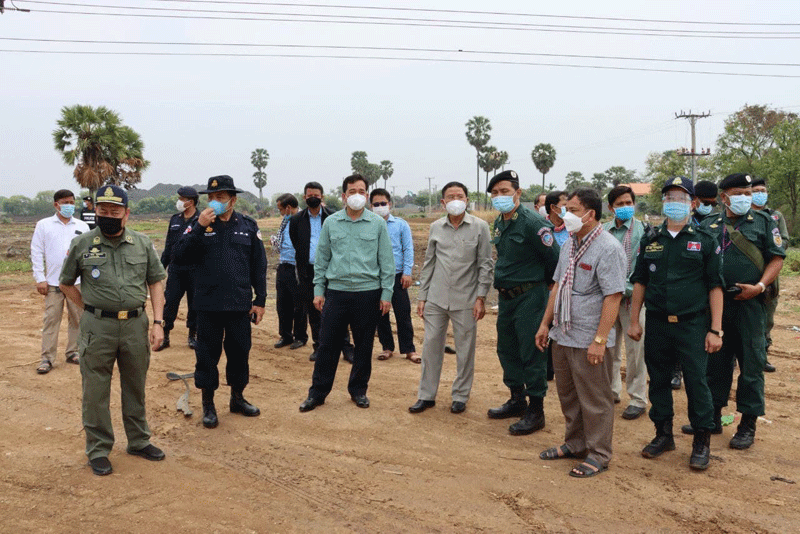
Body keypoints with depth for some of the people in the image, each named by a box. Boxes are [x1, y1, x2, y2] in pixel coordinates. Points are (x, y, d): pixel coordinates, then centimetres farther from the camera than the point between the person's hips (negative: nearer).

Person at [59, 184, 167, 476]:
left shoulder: (143, 243, 4)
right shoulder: (82, 244, 0)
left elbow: (155, 283, 7)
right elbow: (65, 283, 11)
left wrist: (158, 322, -1)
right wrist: (90, 309, 3)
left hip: (136, 324, 2)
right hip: (97, 327, -2)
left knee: (135, 387, 14)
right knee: (96, 391, 5)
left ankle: (139, 441, 30)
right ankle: (98, 450, 19)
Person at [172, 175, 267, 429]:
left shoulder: (248, 226, 3)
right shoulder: (199, 225, 1)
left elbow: (259, 265, 6)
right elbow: (181, 256, -12)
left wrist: (260, 300, 4)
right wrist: (199, 228, -20)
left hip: (240, 305, 1)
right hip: (208, 305, -1)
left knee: (239, 352, 12)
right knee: (207, 354, 7)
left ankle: (237, 398, 30)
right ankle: (208, 404, 21)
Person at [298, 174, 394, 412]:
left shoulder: (377, 223, 2)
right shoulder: (331, 223, 5)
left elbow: (386, 261, 3)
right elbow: (321, 259, 9)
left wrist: (386, 293, -1)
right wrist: (319, 290, 4)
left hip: (368, 292, 0)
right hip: (336, 292, 1)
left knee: (364, 345, 9)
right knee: (327, 344, 3)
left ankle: (358, 390, 24)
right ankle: (318, 392, 15)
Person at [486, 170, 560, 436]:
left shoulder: (532, 222, -17)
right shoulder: (499, 223, 10)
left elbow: (554, 259, -13)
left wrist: (540, 284, 0)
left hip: (529, 297, -9)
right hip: (506, 296, 9)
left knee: (531, 354, -2)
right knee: (507, 351, 16)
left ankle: (535, 411, 9)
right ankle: (517, 400, 32)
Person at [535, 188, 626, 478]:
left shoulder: (608, 248, -15)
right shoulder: (569, 245, 11)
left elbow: (613, 298, -20)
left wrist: (600, 340, -23)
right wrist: (545, 324, 15)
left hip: (589, 341, -8)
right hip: (562, 335, 8)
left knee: (594, 400, 4)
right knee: (568, 395, 19)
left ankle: (598, 455, 18)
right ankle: (574, 444, 35)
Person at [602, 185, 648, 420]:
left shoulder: (643, 231, -2)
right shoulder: (602, 231, 9)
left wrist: (626, 287, -15)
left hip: (631, 297, -4)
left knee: (635, 351, -1)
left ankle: (638, 399, 11)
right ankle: (611, 391, 27)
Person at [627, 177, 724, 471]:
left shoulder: (704, 241, 0)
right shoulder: (651, 241, 9)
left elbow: (715, 286, -2)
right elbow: (639, 282, 13)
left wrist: (715, 330, -7)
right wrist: (634, 320, 7)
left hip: (692, 325, -3)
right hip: (657, 325, 3)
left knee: (696, 382, -1)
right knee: (658, 380, 10)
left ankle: (702, 441, 16)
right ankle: (663, 434, 26)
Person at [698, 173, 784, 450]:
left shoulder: (764, 222, 4)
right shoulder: (709, 225, 9)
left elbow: (776, 258, 0)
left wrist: (759, 286, -13)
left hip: (749, 304, -2)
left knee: (751, 364, 2)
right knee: (715, 360, 10)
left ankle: (748, 424, 11)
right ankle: (713, 416, 22)